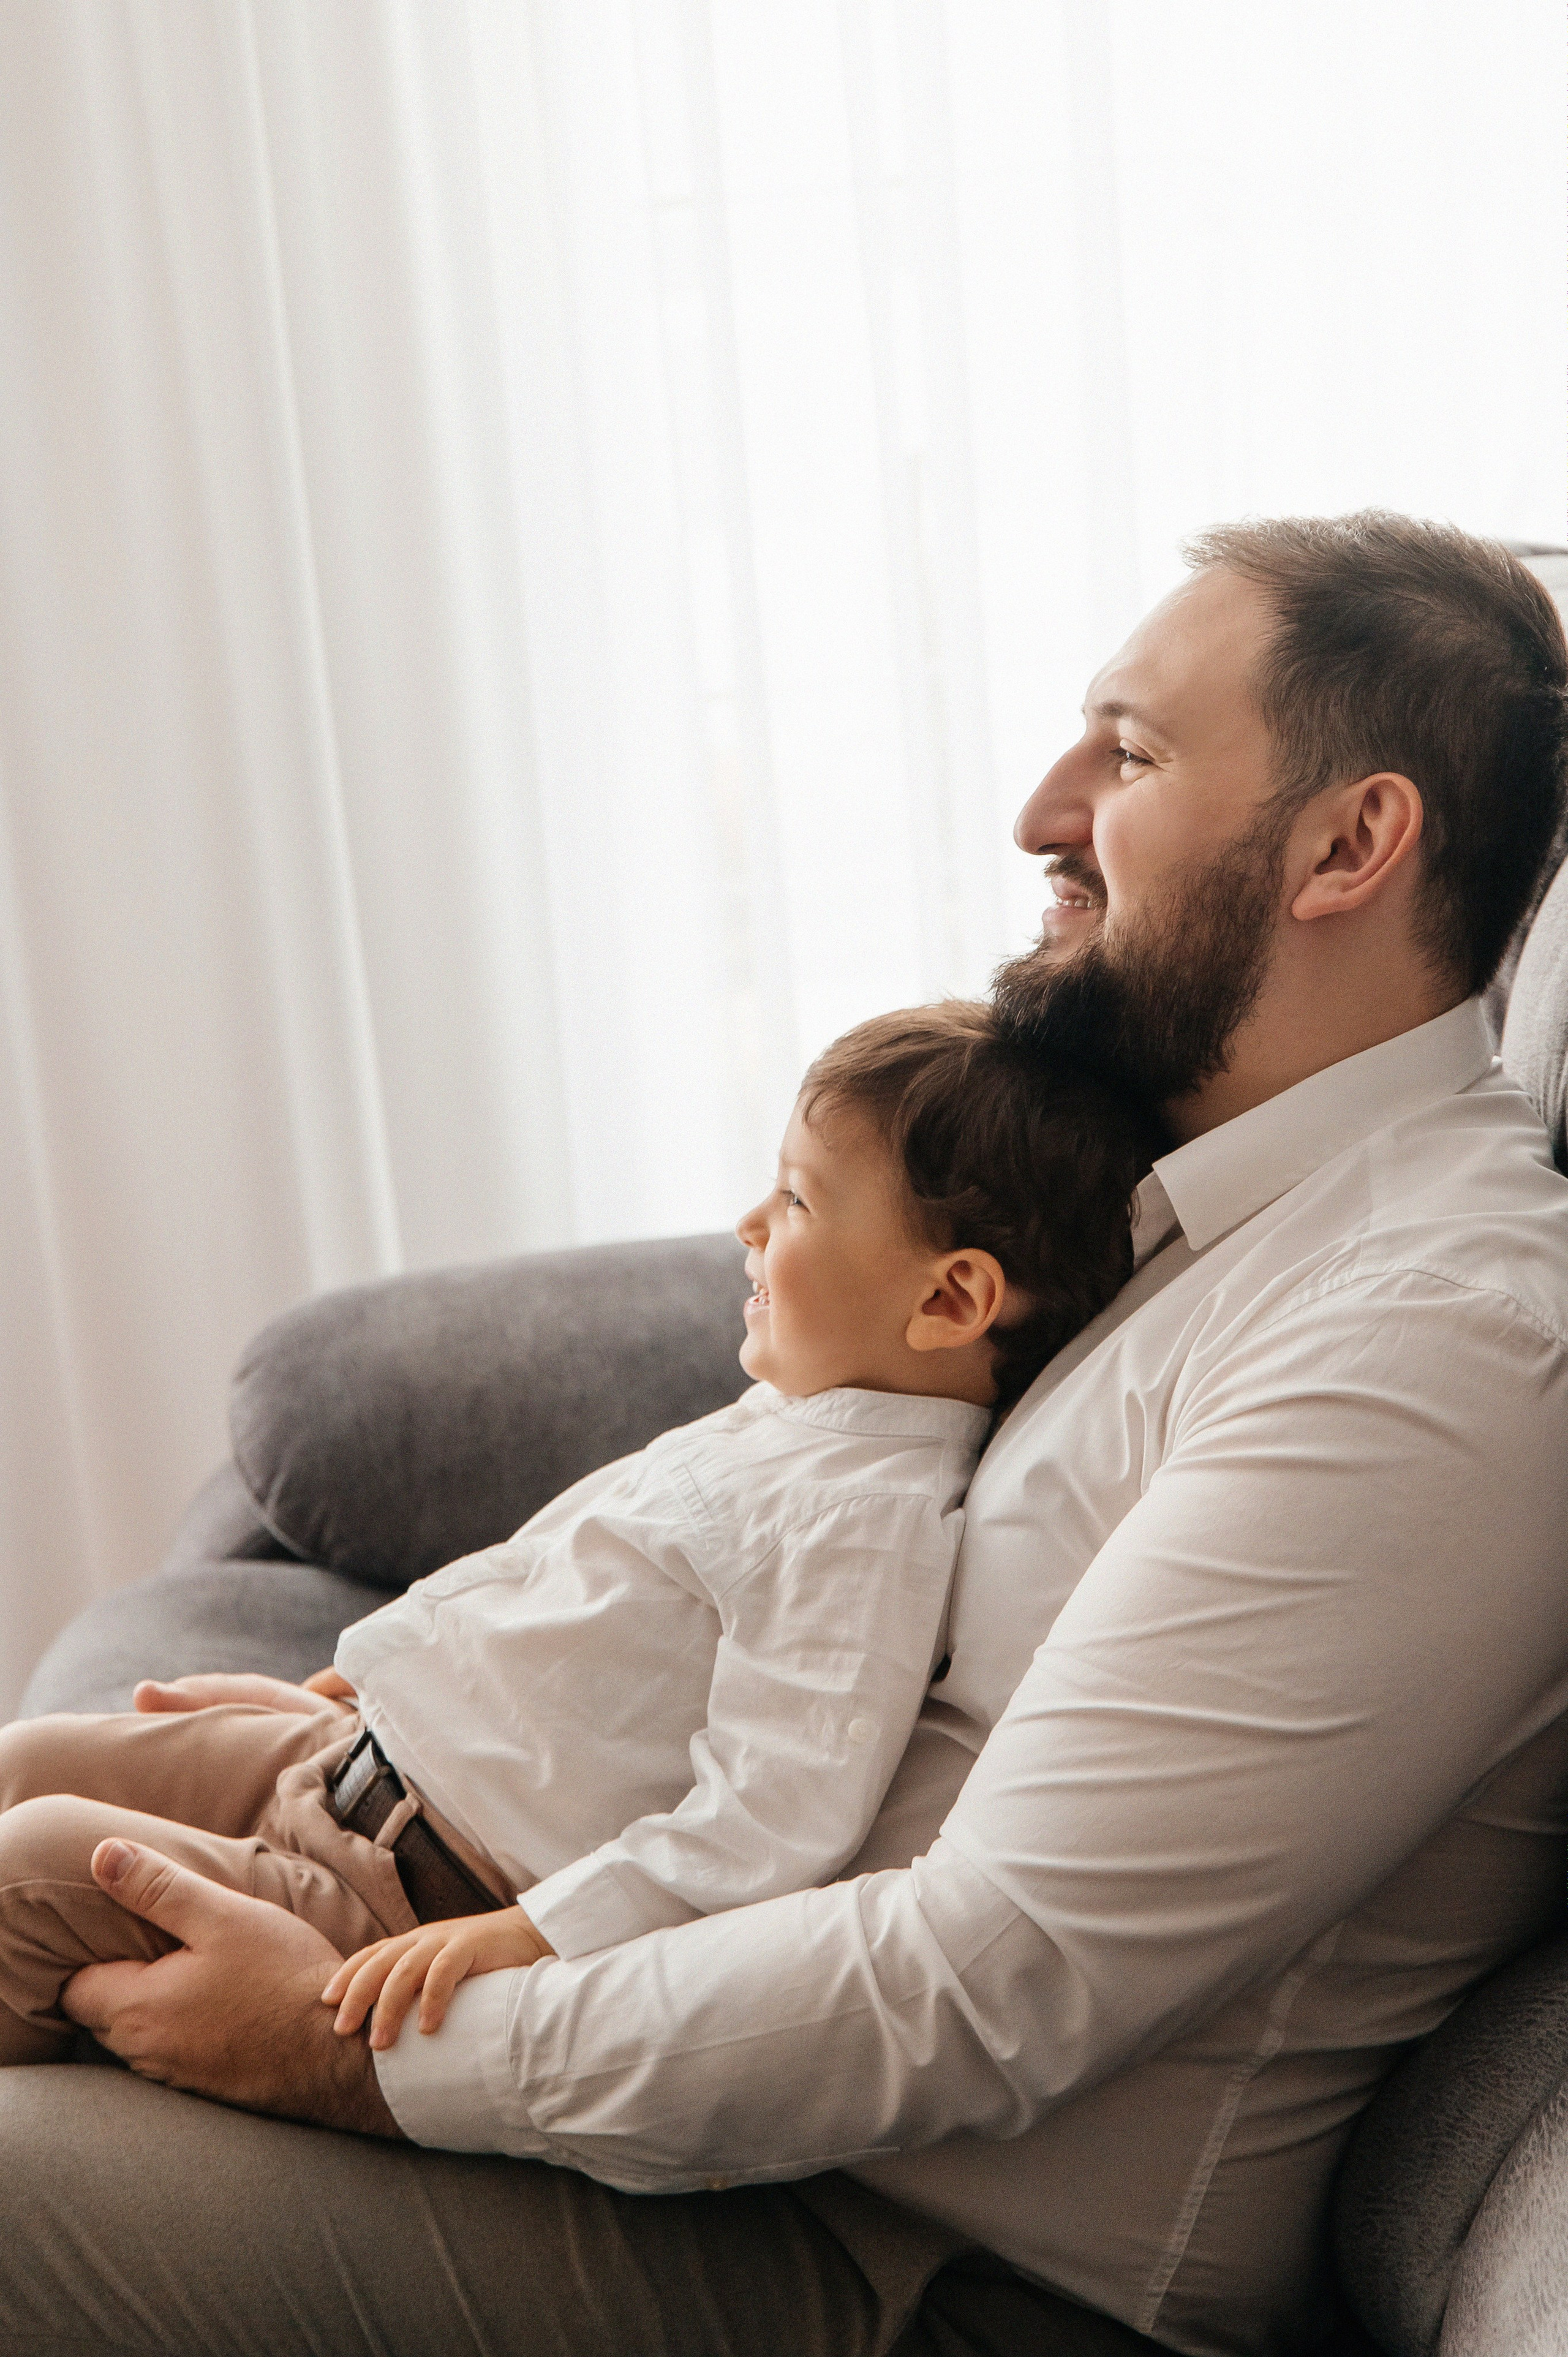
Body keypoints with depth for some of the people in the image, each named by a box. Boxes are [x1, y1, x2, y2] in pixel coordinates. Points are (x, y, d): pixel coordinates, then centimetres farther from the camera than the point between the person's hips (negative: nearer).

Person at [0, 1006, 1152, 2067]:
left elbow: (772, 1826, -30)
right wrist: (417, 1669, 24)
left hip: (412, 1892, -10)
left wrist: (527, 1938, -33)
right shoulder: (798, 1425, 7)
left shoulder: (867, 1517, -25)